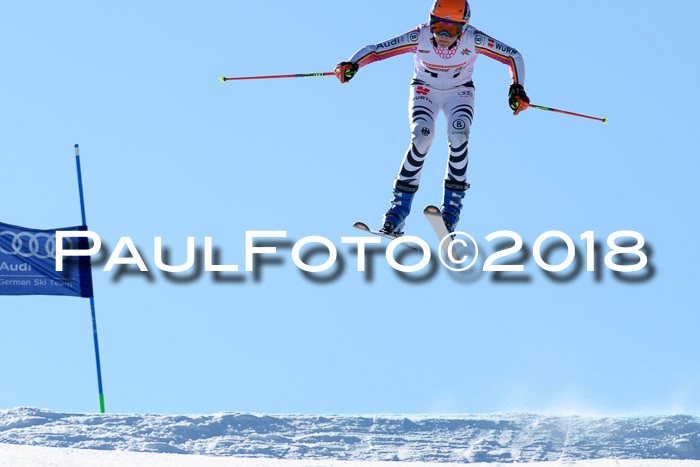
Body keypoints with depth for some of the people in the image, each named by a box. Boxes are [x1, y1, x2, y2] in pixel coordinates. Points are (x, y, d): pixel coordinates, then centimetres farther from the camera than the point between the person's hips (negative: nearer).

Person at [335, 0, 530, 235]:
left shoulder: (473, 40, -27)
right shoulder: (419, 38, -28)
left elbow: (513, 56, -13)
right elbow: (373, 50, -26)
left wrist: (517, 90, -24)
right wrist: (351, 65, -45)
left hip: (459, 92, 1)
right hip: (425, 90, 0)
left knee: (458, 136, -27)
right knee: (422, 136, -27)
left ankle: (451, 206, -15)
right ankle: (399, 207, -18)